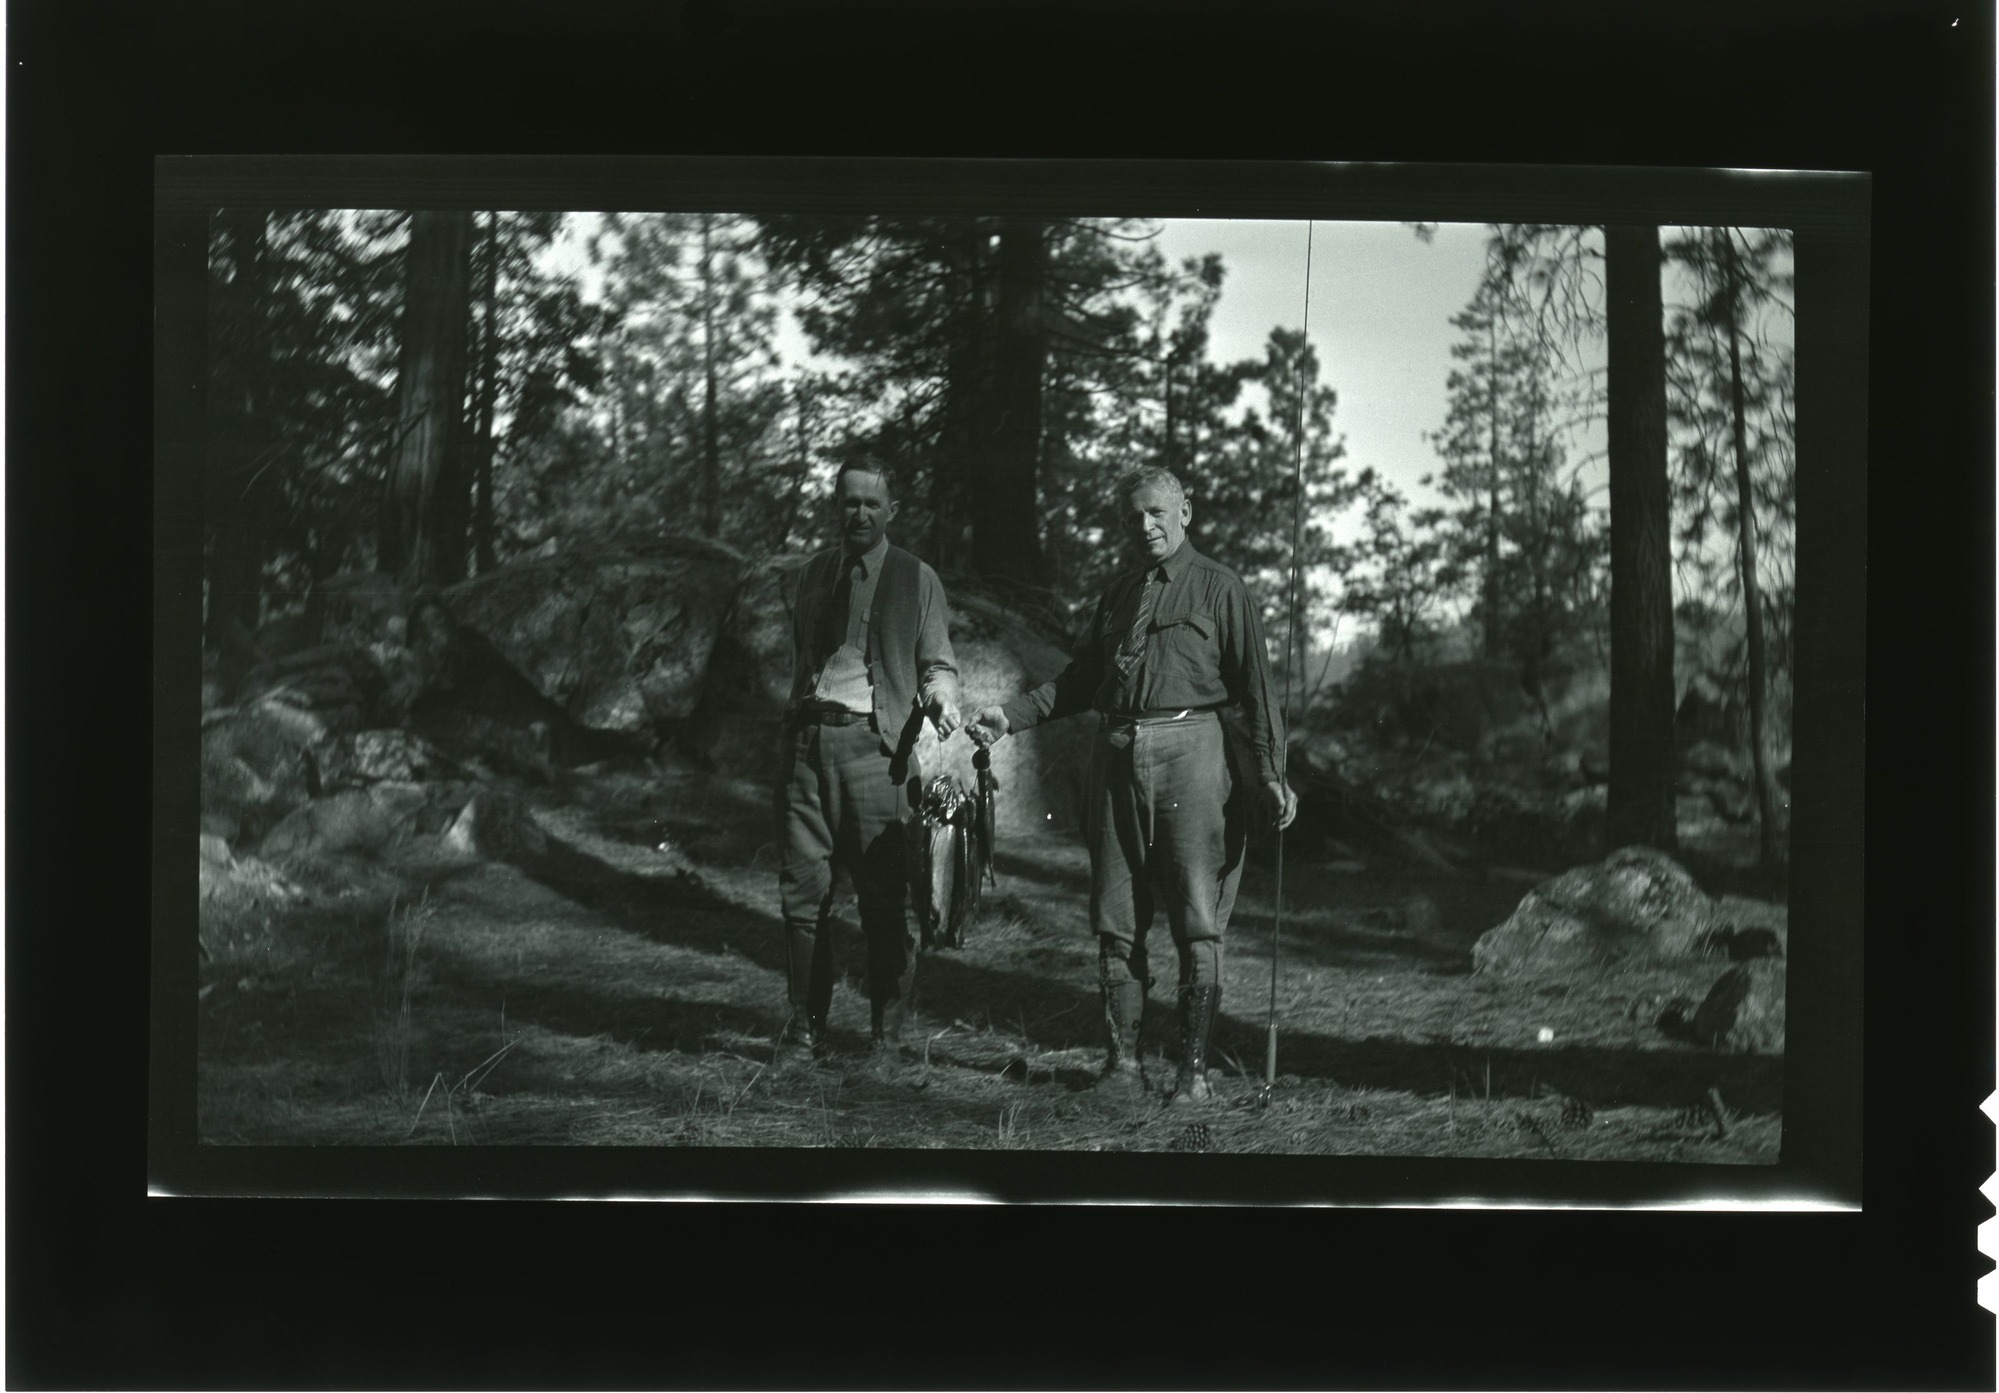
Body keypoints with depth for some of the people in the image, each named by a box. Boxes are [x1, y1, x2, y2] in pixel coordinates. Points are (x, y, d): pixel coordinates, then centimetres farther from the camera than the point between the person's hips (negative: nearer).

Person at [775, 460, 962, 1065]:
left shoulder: (918, 580, 7)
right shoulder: (814, 573, 18)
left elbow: (937, 663, 8)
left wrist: (941, 698, -13)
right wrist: (794, 726, 15)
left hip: (875, 743, -3)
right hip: (809, 738, 4)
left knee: (884, 897, -4)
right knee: (802, 892, 3)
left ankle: (886, 1037, 4)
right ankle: (804, 1028, 12)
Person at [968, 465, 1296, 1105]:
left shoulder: (1218, 587, 3)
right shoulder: (1117, 595, 19)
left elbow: (1253, 684, -2)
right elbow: (1079, 680, 21)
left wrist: (1270, 773, -9)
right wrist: (1011, 714, 9)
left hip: (1188, 749, -5)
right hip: (1117, 757, 5)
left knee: (1197, 922, -3)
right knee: (1116, 921, 6)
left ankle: (1194, 1069, 2)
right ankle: (1123, 1058, 14)